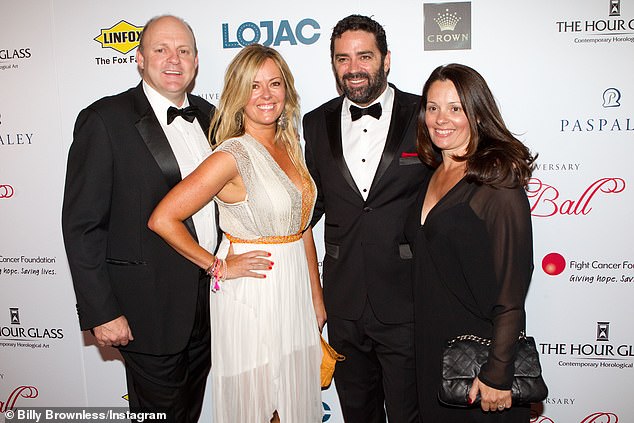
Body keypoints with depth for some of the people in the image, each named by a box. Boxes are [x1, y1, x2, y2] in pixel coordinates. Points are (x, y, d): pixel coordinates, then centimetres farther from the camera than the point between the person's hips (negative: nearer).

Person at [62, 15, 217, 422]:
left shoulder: (209, 115, 6)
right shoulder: (105, 119, -14)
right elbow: (82, 225, -14)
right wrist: (101, 313, -15)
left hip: (209, 294, 6)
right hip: (149, 306, -6)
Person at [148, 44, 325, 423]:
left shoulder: (290, 148, 5)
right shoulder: (232, 156, -17)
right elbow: (163, 219, -21)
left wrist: (317, 298, 12)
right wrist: (219, 267, -12)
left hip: (296, 291, 7)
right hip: (252, 296, -6)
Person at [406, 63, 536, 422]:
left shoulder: (498, 183, -17)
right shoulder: (435, 177, 6)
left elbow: (511, 291, -19)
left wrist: (498, 374, -18)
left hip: (479, 345, -7)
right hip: (432, 345, 7)